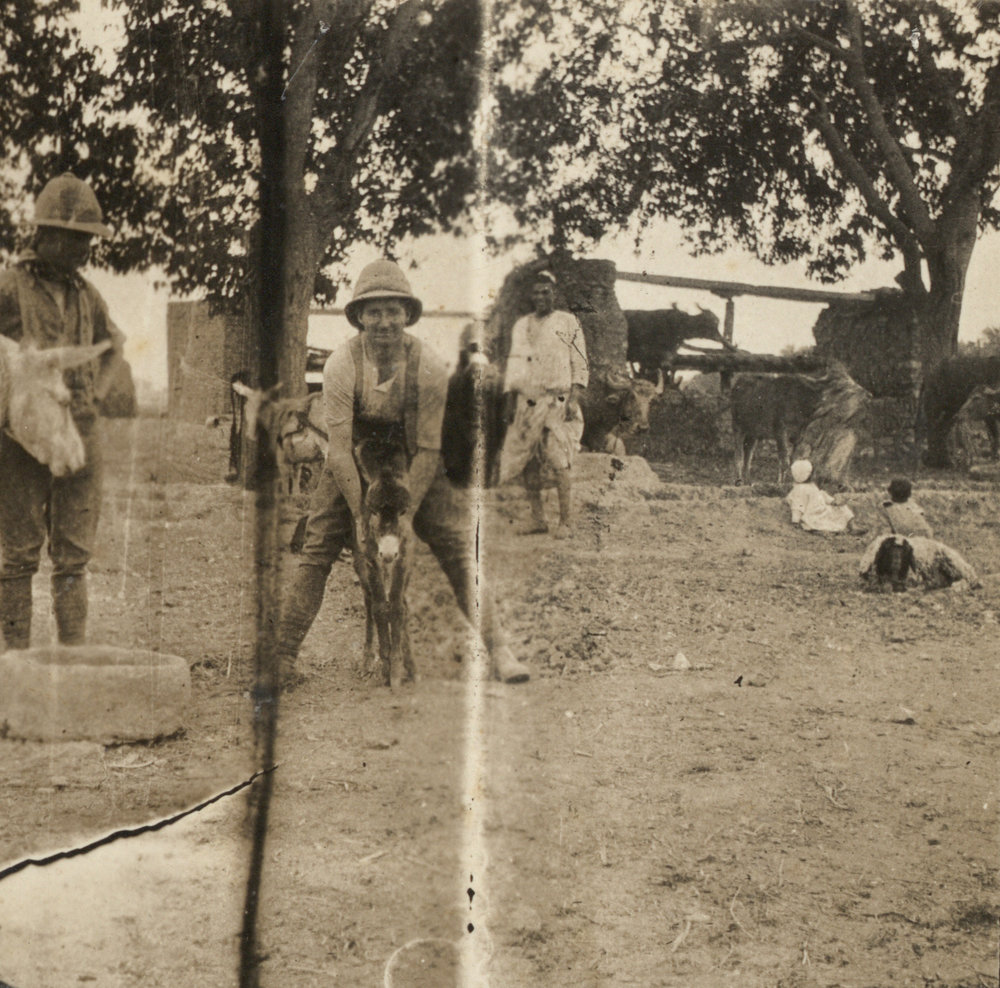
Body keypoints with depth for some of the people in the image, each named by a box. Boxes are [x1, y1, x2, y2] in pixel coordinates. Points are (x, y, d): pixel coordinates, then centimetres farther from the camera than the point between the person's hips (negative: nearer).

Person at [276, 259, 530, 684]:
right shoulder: (341, 365, -22)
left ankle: (497, 650, -3)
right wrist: (360, 514, -22)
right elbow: (339, 448, -20)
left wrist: (404, 513, -21)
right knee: (315, 554, -7)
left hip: (417, 470, 0)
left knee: (460, 551, -9)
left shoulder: (429, 367, -23)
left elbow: (429, 449, -17)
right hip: (352, 466, 0)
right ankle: (282, 657, -1)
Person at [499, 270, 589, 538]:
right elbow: (513, 365, 18)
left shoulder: (568, 323, 6)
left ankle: (566, 521, -7)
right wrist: (509, 402, 10)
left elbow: (580, 365, 2)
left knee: (558, 462, -13)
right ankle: (537, 519, 9)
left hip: (557, 401, -4)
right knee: (525, 461, 1)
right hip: (526, 402, 4)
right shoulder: (521, 326, 17)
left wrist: (574, 398, -9)